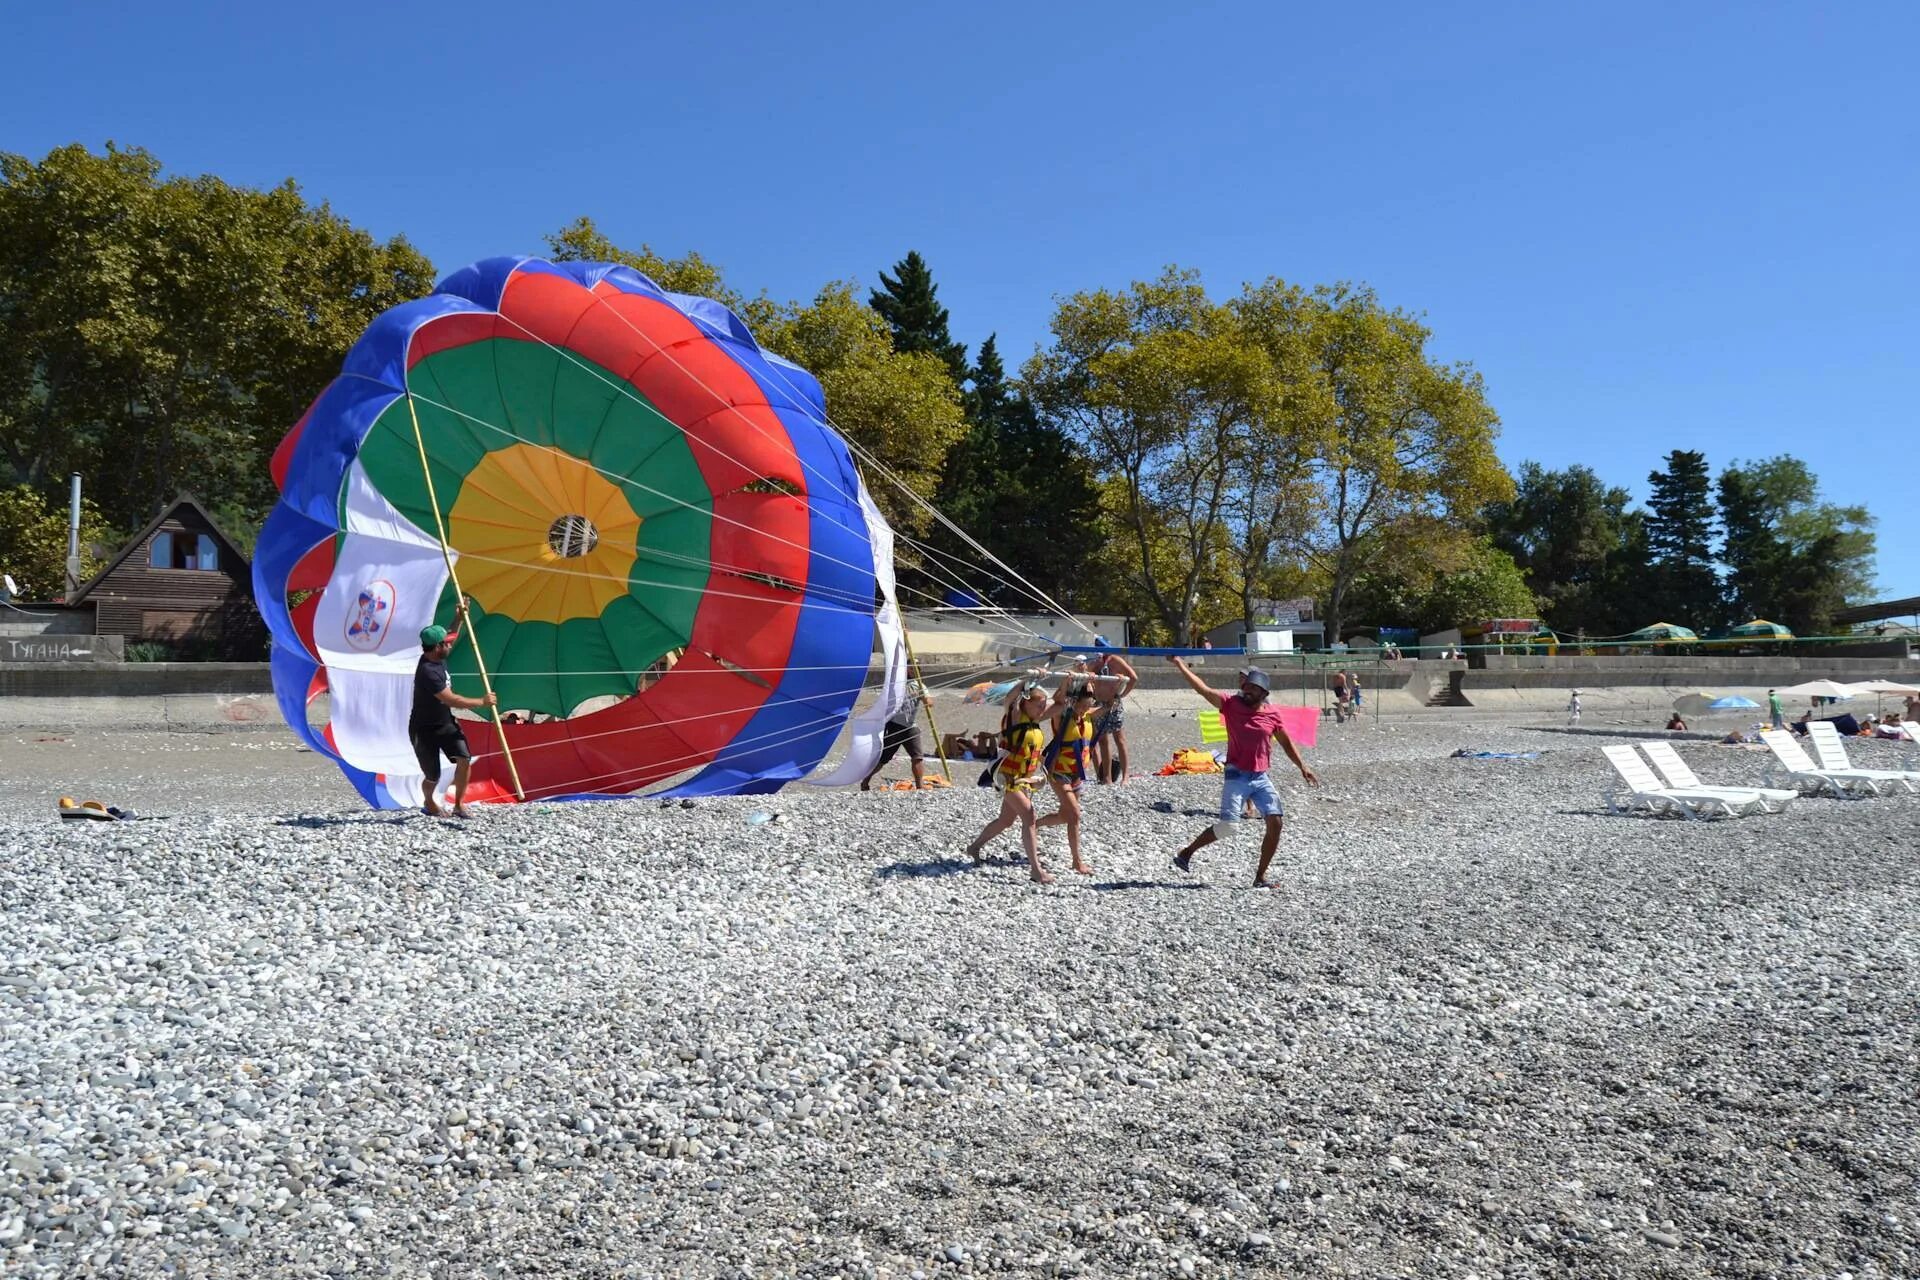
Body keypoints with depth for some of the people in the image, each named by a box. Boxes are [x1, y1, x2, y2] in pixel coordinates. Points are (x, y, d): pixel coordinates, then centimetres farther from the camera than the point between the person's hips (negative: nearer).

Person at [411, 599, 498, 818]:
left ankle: (459, 805, 1)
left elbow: (450, 641, 20)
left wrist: (458, 620, 9)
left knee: (464, 759, -12)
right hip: (424, 730, -7)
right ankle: (429, 804, 37)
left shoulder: (436, 656, -5)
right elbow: (453, 701, -32)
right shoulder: (428, 672, -31)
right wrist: (483, 702, -24)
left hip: (445, 723, 7)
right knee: (433, 777, 5)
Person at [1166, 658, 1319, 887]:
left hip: (1261, 777, 4)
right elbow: (1202, 688, -13)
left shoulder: (1272, 713, 3)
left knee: (1275, 823, -7)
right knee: (1227, 825, -11)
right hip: (1237, 776, -3)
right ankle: (1186, 853, 10)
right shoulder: (1231, 704, -5)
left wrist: (1302, 767, 11)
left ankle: (1260, 877, 7)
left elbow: (1286, 743, 16)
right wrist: (1179, 665, -20)